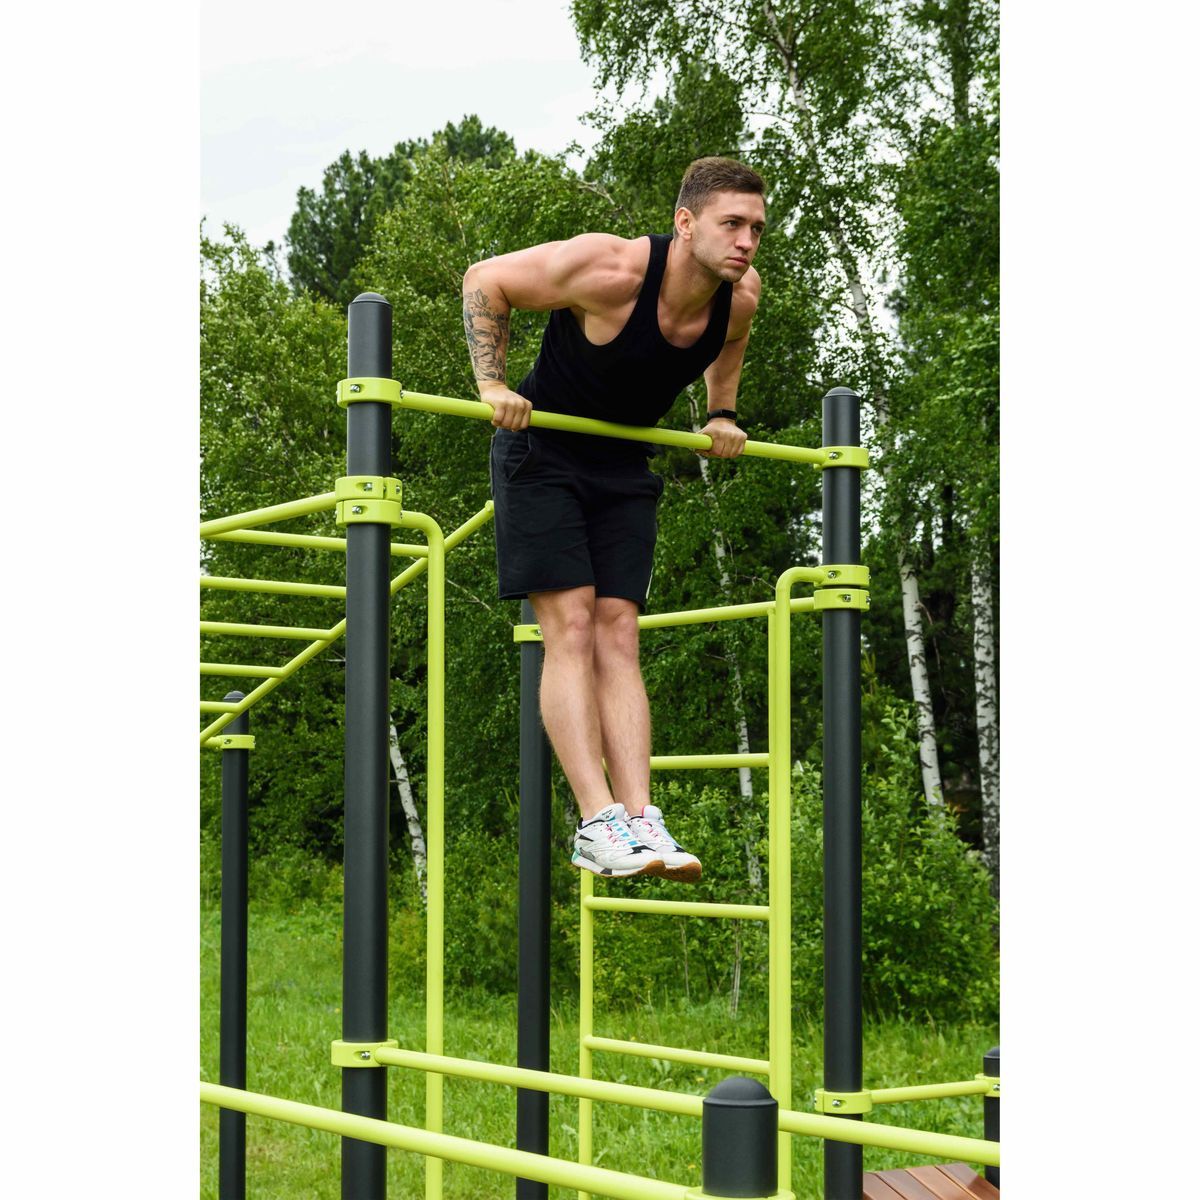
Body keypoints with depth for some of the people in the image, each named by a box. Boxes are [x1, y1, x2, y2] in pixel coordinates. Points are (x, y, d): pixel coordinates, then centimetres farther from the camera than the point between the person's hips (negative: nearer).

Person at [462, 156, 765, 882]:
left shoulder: (741, 297, -10)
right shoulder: (610, 270, -27)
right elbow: (485, 280, -16)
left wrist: (723, 415, 9)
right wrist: (493, 383, -21)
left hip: (624, 468, 5)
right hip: (542, 451, -5)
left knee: (618, 636, -3)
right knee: (571, 628, -15)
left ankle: (639, 821, -11)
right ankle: (599, 822, -20)